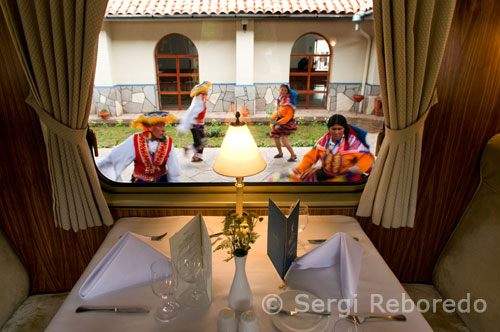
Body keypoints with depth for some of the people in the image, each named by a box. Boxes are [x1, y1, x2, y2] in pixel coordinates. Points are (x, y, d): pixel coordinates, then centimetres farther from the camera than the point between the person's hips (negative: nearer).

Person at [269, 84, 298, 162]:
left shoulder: (289, 102, -17)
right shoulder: (279, 99, 6)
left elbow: (289, 116, -19)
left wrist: (278, 122, -23)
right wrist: (273, 117, 2)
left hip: (287, 123, -8)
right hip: (279, 122, 8)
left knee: (284, 140, -14)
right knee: (276, 138, 12)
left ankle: (293, 155, 2)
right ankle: (280, 153, 34)